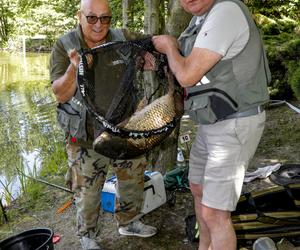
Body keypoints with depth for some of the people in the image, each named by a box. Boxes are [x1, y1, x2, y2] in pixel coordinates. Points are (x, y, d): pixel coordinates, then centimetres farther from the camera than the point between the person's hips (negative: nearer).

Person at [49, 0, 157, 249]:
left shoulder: (123, 39, -3)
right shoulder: (64, 46, -10)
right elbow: (61, 95, -14)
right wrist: (74, 69, -33)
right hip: (86, 135, -3)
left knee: (134, 176, 17)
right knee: (88, 190, 8)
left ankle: (129, 221, 42)